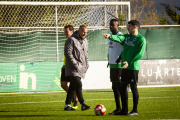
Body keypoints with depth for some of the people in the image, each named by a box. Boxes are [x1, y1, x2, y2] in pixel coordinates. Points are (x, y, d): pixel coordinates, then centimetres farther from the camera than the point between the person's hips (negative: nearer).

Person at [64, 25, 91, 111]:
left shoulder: (85, 41, 16)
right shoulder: (71, 40, -10)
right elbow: (68, 53, -15)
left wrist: (86, 64, 13)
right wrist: (76, 64, -18)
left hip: (81, 68, 8)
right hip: (72, 68, -8)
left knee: (73, 86, 10)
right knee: (78, 85, -16)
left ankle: (67, 104, 15)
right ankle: (83, 104, -17)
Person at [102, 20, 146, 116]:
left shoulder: (141, 39, -7)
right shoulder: (127, 36, 14)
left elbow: (140, 54, -15)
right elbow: (119, 38, -5)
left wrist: (129, 62, -21)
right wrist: (110, 36, -26)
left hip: (133, 67, -7)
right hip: (124, 67, 7)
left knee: (133, 87, -3)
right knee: (122, 87, 8)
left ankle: (135, 110, 4)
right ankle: (124, 110, 16)